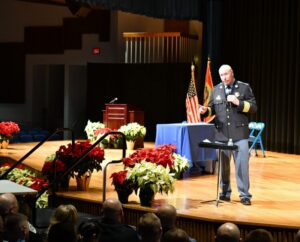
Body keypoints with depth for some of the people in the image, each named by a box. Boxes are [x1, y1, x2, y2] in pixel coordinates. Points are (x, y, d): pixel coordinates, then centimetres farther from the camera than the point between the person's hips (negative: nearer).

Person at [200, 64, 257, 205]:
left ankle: (244, 195, 3)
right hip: (222, 134, 3)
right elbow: (213, 108, 16)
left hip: (239, 133, -3)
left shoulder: (244, 87, 3)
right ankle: (225, 193, 20)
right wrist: (206, 110, -6)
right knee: (223, 165, 9)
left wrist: (239, 103, -15)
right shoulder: (216, 89, 12)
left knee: (242, 165, -4)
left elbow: (253, 107, -1)